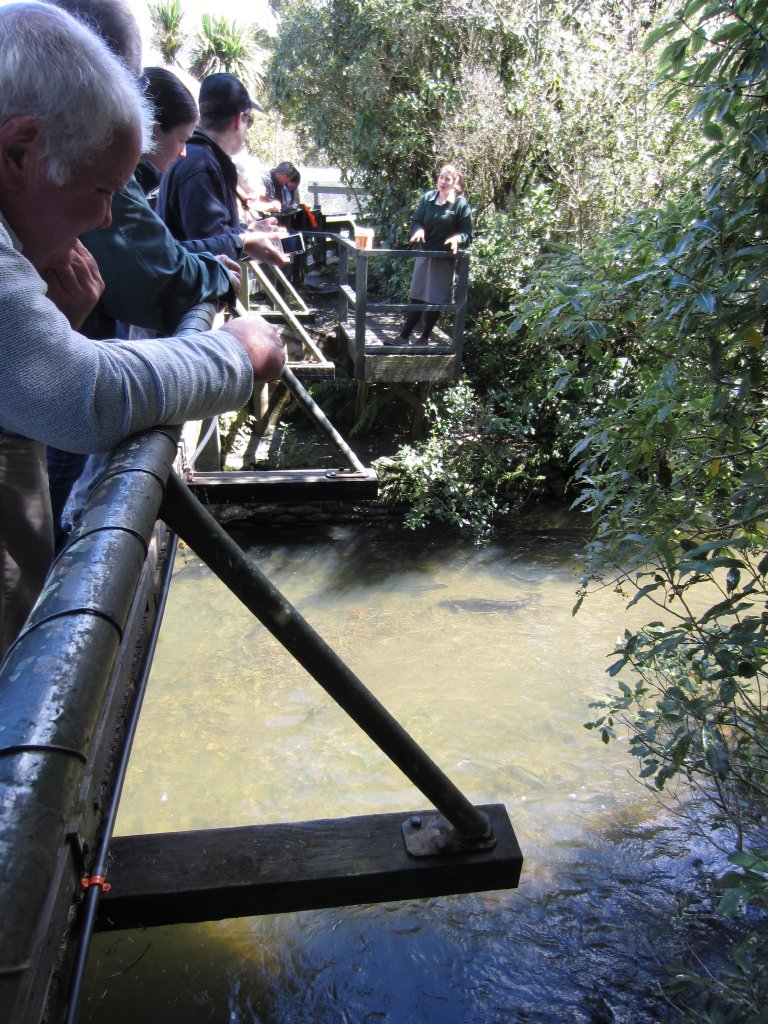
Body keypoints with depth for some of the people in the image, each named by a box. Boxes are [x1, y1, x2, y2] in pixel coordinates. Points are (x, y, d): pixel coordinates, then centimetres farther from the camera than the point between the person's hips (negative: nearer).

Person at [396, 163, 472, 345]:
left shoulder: (461, 204, -7)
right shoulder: (428, 198, 2)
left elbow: (467, 232, -5)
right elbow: (416, 221, 8)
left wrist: (457, 238, -25)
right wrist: (419, 230, -14)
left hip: (445, 259, -3)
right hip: (425, 254, 3)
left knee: (435, 300, 4)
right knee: (417, 297, 9)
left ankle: (424, 338, 18)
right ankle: (404, 336, 16)